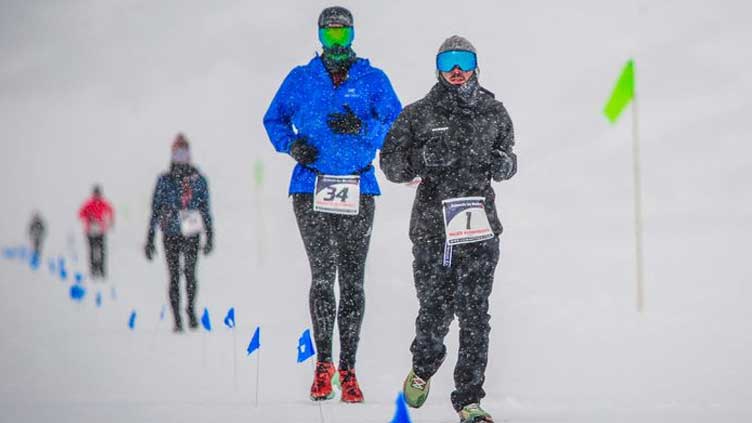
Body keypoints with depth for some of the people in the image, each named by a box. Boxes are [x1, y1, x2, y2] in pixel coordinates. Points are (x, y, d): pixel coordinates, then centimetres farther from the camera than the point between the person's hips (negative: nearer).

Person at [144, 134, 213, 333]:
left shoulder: (198, 180, 5)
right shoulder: (164, 181, 4)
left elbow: (205, 210, 9)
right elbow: (155, 210, 6)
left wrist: (209, 237, 4)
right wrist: (149, 239, 3)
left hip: (191, 235, -1)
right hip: (170, 235, 1)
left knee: (189, 272, -19)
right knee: (174, 277, 1)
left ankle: (191, 309, 2)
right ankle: (177, 320, 7)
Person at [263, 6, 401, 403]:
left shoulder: (373, 80, 7)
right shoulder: (301, 79, 10)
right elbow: (274, 119, 19)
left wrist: (361, 127, -19)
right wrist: (291, 144, -2)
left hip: (358, 191, 0)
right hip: (311, 189, 0)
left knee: (352, 281, 1)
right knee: (322, 276, -6)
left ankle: (347, 369, 8)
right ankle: (323, 363, 6)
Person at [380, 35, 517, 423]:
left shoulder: (494, 113, 9)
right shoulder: (418, 115, 3)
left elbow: (507, 161, 21)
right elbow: (390, 163, 5)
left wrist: (504, 165, -2)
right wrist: (422, 157, -14)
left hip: (480, 230, 1)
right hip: (432, 227, -1)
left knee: (474, 316, -2)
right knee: (435, 311, 3)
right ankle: (422, 369, 35)